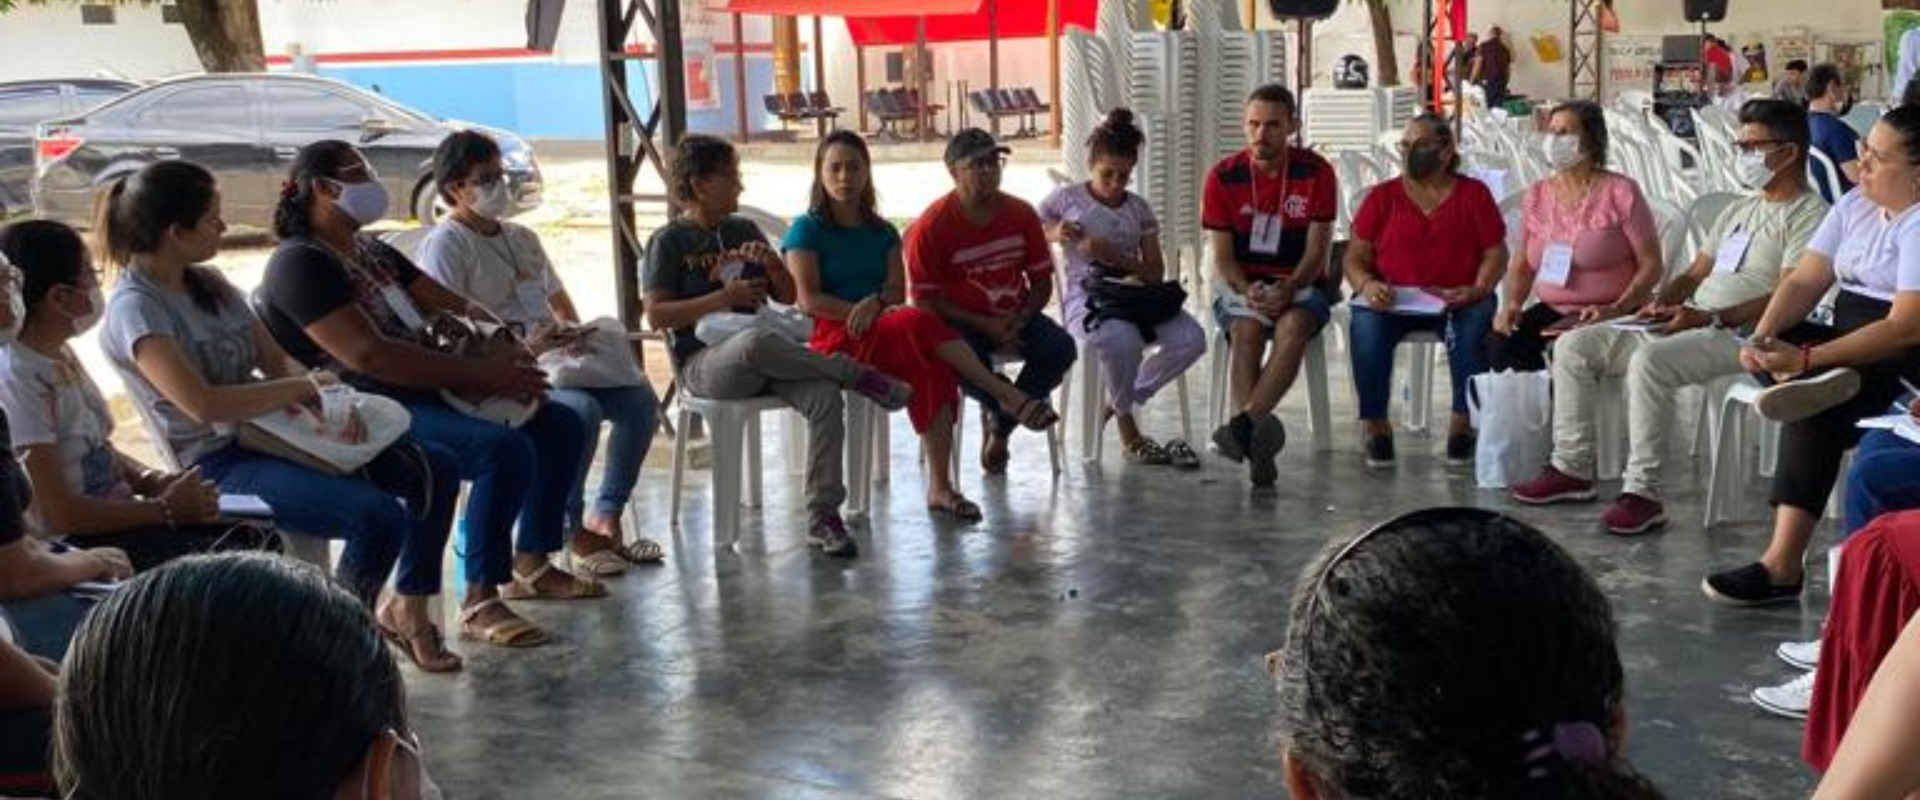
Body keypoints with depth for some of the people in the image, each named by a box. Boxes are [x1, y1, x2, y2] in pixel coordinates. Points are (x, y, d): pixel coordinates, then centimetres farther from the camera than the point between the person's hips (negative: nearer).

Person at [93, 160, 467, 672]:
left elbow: (276, 360, 11)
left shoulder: (207, 283, 12)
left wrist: (327, 396, -10)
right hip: (216, 465, -9)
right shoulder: (134, 309, -15)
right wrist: (304, 387, -16)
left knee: (434, 469, 1)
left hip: (268, 435, 9)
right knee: (379, 514, -27)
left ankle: (407, 608, 14)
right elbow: (202, 404, -25)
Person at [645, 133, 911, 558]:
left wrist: (772, 263, -3)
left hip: (765, 362, 5)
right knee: (756, 341, -42)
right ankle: (857, 376, -25)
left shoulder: (745, 230, 18)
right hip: (704, 362, -5)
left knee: (825, 397, -27)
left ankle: (822, 517, -24)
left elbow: (788, 296, 19)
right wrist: (724, 298, -16)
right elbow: (656, 316, -8)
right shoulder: (669, 242, 2)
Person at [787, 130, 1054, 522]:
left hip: (886, 339, 5)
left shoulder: (882, 231, 19)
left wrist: (875, 303, -16)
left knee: (933, 371, -29)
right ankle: (1007, 394, -28)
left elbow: (897, 289, 7)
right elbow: (809, 300, -6)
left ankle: (940, 487, -34)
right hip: (835, 339, -4)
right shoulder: (807, 229, 4)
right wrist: (861, 312, -15)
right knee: (918, 322, -32)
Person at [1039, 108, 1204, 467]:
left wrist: (1115, 256, -9)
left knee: (1191, 338, -23)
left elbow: (1156, 272, 10)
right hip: (1084, 298, -4)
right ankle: (1128, 429, -11)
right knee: (1123, 340, -39)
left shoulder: (1138, 208, 15)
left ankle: (1120, 401, -1)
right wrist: (1055, 233, -12)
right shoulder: (1066, 199, 6)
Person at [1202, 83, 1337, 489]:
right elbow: (1222, 255, 0)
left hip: (1300, 284, 0)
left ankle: (1242, 423, -51)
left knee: (1294, 324, -35)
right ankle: (1255, 440, -48)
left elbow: (1317, 249, -4)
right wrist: (1246, 290, -20)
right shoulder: (1223, 176, 1)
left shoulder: (1315, 172, 0)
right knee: (1247, 329, -34)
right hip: (1241, 285, 0)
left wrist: (1288, 288, -22)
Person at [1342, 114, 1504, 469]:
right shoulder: (1382, 197, 10)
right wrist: (1367, 285, -16)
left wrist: (1477, 289, -14)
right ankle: (1375, 425, -20)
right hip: (1392, 300, 1)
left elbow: (1495, 253, 6)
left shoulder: (1474, 194, 9)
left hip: (1456, 300, 0)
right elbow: (1355, 257, 7)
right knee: (1367, 325, -32)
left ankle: (1462, 422, -18)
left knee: (1473, 327, -33)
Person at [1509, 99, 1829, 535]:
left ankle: (1643, 493, -31)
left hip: (1741, 335, -9)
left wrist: (1709, 318, -23)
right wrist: (1661, 303, 4)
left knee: (1650, 360, -37)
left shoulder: (1808, 215, -4)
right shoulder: (1741, 209, 25)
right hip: (1691, 325, 9)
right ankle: (1572, 467, 1)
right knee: (1574, 345, -2)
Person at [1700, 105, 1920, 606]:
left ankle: (1782, 566, -35)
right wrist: (1764, 337, -17)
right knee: (1769, 339, -13)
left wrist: (1806, 359, -32)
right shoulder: (1854, 206, 9)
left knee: (1816, 408, -31)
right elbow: (1804, 282, 4)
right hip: (1849, 342, 9)